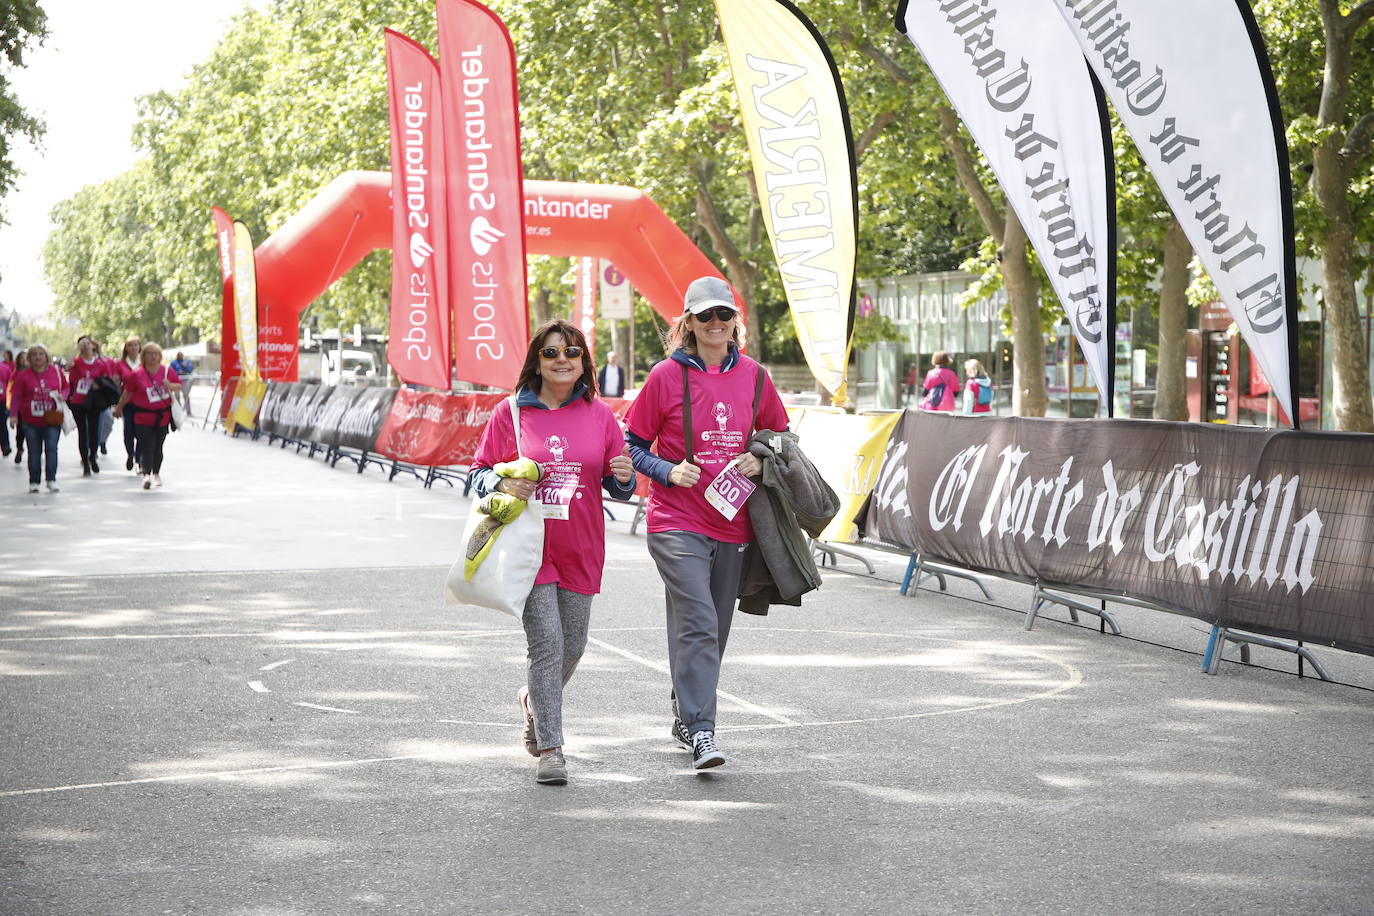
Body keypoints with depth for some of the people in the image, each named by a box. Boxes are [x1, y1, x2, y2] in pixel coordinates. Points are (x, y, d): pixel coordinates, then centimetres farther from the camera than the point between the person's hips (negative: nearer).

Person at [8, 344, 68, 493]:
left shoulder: (56, 372, 3)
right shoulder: (23, 375, 0)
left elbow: (66, 387, 14)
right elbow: (16, 396, 1)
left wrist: (62, 396, -8)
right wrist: (14, 415, -6)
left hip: (53, 420, 0)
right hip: (32, 422, 0)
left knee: (51, 448, -10)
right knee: (34, 452, 5)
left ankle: (52, 480, -5)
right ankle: (34, 482, 13)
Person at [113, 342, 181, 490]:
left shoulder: (167, 371, 2)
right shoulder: (137, 375, -4)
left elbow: (179, 386, 12)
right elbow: (127, 393, 8)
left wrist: (171, 386, -11)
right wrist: (119, 408, 18)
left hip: (163, 416, 3)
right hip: (144, 417, -3)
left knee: (158, 447, 12)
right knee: (147, 446, -15)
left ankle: (156, 474, 30)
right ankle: (146, 475, -25)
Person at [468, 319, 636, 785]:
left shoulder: (598, 415, 6)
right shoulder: (510, 413, 0)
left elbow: (618, 486, 11)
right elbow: (480, 471, 5)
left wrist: (623, 478, -12)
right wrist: (504, 484, -16)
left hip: (581, 550, 3)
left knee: (572, 647, 11)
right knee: (546, 642, -11)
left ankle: (535, 702, 42)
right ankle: (550, 748, -5)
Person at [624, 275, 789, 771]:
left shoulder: (753, 376, 6)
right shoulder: (667, 375, -4)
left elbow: (780, 436, 19)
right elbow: (633, 445, 1)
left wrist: (761, 461, -1)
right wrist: (669, 472, -15)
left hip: (731, 523, 4)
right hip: (676, 523, -4)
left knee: (714, 629, 13)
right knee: (697, 623, -17)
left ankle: (685, 715, 31)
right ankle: (700, 731, -17)